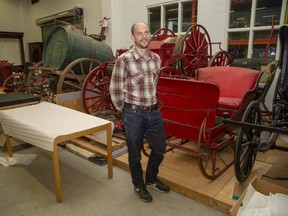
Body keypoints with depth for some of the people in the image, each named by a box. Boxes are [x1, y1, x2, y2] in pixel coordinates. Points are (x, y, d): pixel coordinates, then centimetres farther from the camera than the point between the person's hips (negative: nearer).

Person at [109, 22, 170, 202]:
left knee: (160, 149, 16)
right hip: (134, 114, -5)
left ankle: (151, 179, 43)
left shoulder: (156, 58, 6)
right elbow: (115, 89, -7)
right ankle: (139, 185, 37)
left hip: (154, 112, 6)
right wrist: (123, 110, 1)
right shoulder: (124, 60, -13)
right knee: (135, 153, 12)